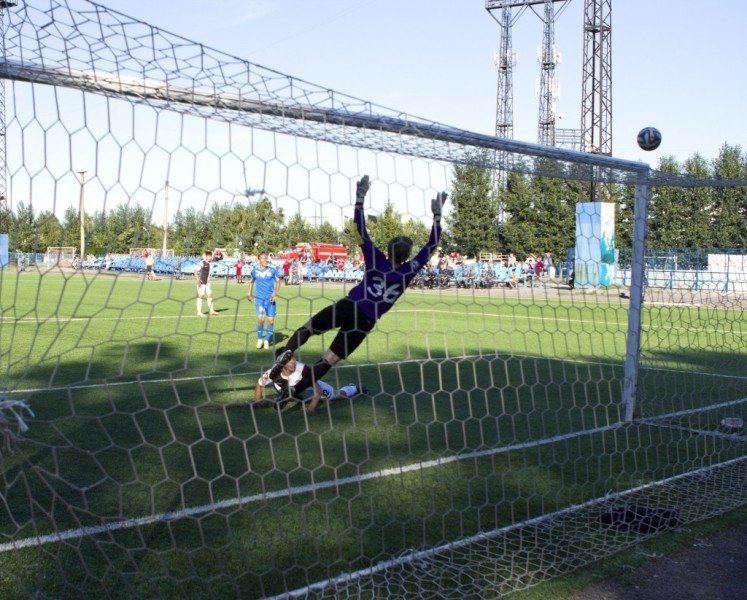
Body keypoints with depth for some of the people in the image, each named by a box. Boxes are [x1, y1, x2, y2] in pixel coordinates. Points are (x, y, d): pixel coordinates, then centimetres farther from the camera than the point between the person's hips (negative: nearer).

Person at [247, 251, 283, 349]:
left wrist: (275, 293, -9)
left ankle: (267, 340, 22)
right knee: (260, 318, -15)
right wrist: (249, 293, 17)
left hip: (270, 298, 0)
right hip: (259, 298, 0)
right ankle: (259, 339, 8)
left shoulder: (273, 269, -4)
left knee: (270, 320, 1)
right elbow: (251, 281, 18)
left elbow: (278, 281, 4)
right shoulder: (255, 270, 0)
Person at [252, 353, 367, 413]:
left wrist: (312, 407, -43)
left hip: (311, 387, -2)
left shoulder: (302, 369, -43)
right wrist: (257, 403, -17)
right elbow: (259, 384, -15)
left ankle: (355, 388, 47)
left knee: (339, 394, 17)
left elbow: (318, 391, -36)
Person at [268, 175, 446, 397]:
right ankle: (291, 392, -2)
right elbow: (430, 247, 6)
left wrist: (360, 199, 7)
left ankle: (286, 353, -7)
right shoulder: (408, 271, -3)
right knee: (327, 361, 2)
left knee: (307, 328, 19)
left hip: (346, 306, 0)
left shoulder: (377, 260, -1)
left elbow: (361, 231, 2)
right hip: (364, 321, 0)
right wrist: (437, 216, 10)